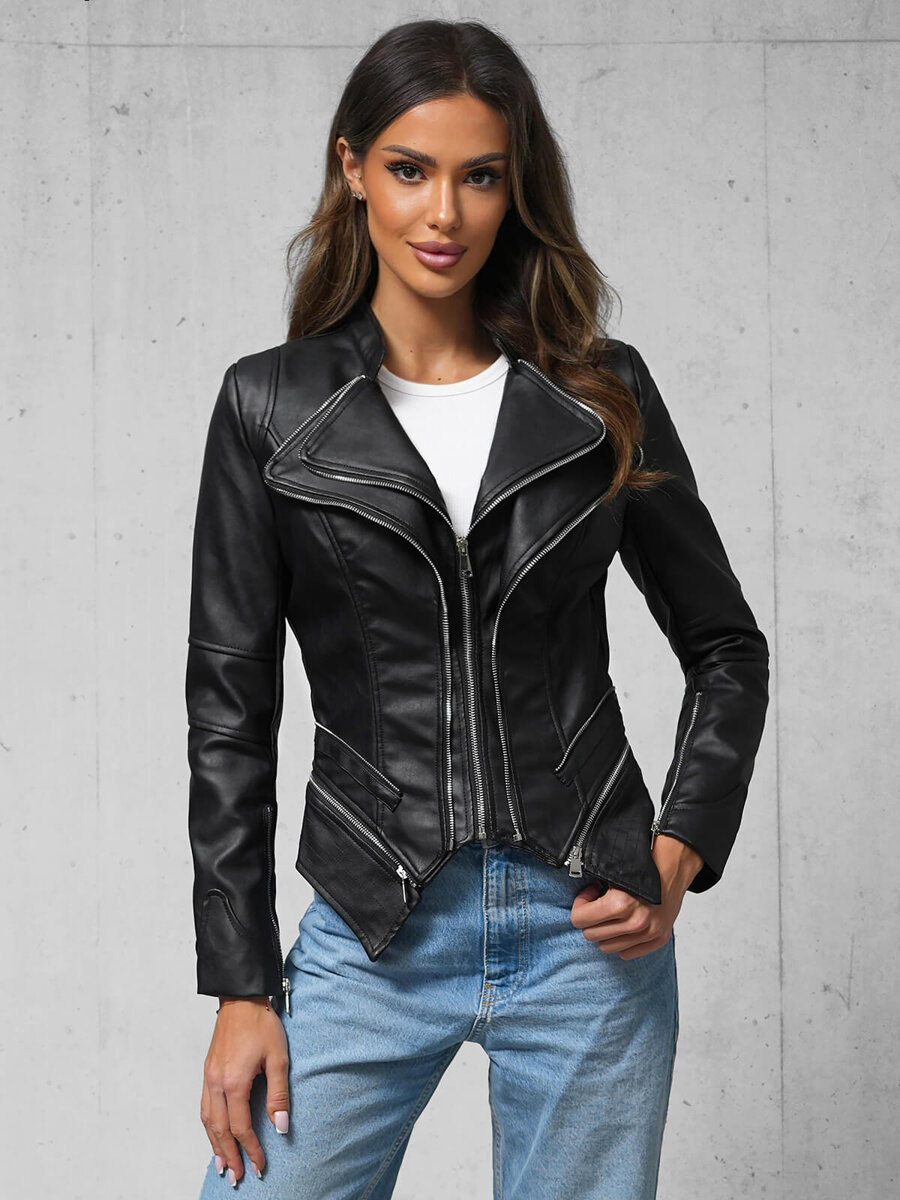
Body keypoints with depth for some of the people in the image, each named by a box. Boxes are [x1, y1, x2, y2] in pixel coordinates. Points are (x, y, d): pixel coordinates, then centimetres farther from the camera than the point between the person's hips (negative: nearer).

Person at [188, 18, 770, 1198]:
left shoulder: (603, 394, 3)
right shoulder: (272, 405, 0)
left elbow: (727, 647, 11)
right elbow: (230, 704, 1)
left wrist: (679, 856, -3)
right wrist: (242, 986, -1)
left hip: (587, 927, 1)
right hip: (375, 933, 0)